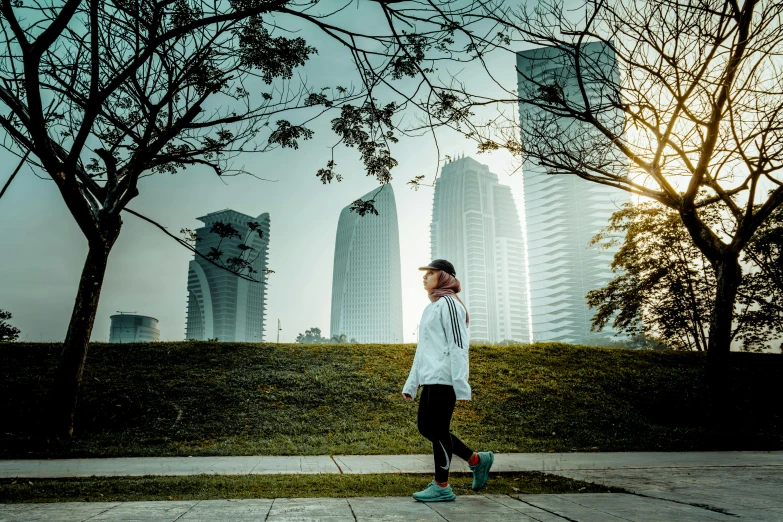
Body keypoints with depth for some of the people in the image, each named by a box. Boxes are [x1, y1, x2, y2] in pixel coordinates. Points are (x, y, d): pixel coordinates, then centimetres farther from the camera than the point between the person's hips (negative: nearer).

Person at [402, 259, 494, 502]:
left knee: (438, 429, -4)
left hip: (443, 379, -9)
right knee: (426, 427, 11)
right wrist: (411, 384, 20)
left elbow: (458, 346, -15)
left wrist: (461, 386, -20)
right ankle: (476, 460, 19)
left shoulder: (449, 303, -7)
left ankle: (441, 487, 8)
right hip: (430, 379, 9)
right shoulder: (432, 307, 21)